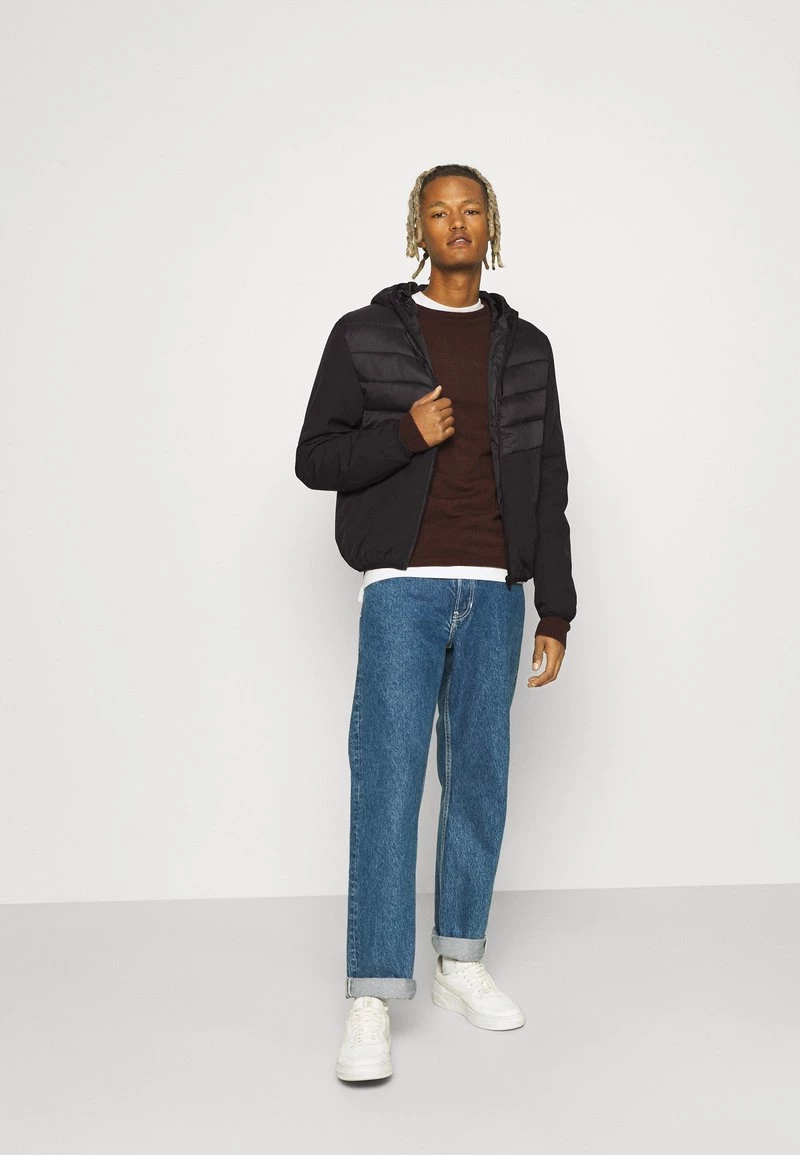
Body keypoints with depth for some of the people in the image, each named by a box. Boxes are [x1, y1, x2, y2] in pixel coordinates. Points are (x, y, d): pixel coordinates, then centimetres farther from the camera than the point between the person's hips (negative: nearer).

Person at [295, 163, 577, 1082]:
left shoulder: (525, 347, 11)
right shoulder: (364, 336, 2)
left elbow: (547, 489, 10)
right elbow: (315, 461, 0)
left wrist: (556, 611, 5)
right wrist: (407, 434, -17)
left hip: (494, 593, 3)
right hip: (404, 589, -3)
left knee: (478, 776, 7)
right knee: (388, 780, -10)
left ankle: (460, 965, 21)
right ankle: (372, 1003, -5)